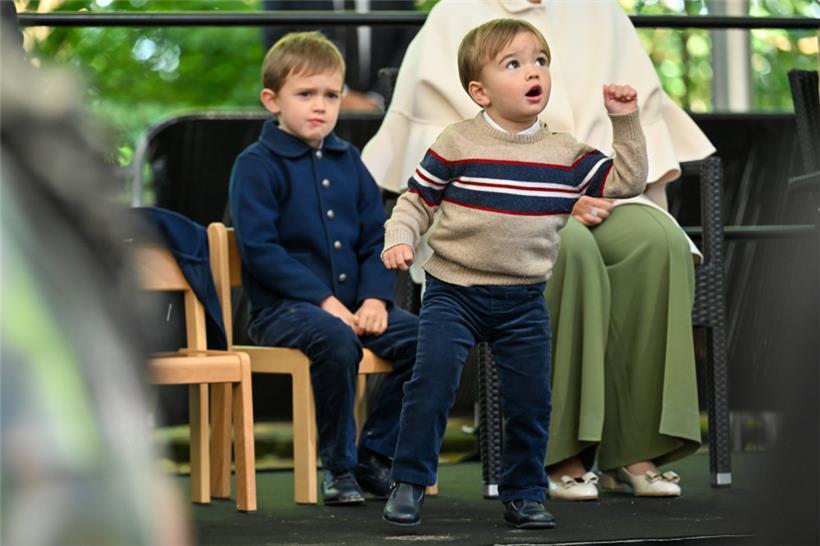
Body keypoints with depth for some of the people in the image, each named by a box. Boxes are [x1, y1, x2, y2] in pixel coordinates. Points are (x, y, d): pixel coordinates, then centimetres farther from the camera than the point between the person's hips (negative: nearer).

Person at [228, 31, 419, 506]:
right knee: (336, 340, -36)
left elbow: (376, 239, 14)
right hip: (282, 306, -6)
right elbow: (260, 249, -12)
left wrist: (375, 297, -5)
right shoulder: (257, 164, -3)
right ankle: (339, 466, -18)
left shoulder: (348, 162, 16)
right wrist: (324, 301, -18)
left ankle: (376, 454, -2)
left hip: (352, 303, 6)